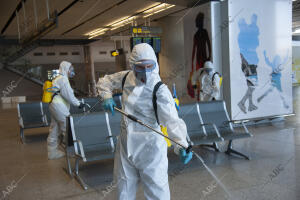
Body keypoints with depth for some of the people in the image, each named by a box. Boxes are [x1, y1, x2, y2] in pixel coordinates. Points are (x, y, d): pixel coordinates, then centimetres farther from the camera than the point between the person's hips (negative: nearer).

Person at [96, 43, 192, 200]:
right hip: (126, 143, 6)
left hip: (149, 147, -5)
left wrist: (182, 144, -46)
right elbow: (105, 81, 18)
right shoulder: (126, 78, -1)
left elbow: (172, 119, -31)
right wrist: (106, 96, -2)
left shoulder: (160, 90, -19)